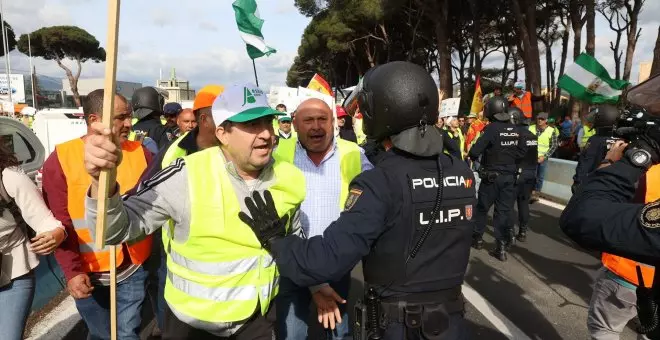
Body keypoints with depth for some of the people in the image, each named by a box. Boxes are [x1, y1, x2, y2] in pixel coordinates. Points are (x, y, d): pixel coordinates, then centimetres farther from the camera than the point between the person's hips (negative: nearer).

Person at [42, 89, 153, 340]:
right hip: (89, 273, -1)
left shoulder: (140, 153, -2)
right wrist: (72, 271, -13)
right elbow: (58, 222, -8)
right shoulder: (60, 159, -8)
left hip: (133, 268, 1)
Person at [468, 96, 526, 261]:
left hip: (491, 176, -4)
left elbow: (475, 151, -19)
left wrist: (472, 157, 2)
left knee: (482, 208, 14)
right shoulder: (516, 130, -1)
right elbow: (522, 151, 6)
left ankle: (477, 237, 27)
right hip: (510, 176, 4)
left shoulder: (492, 128, -17)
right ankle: (502, 246, 7)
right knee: (504, 210, 8)